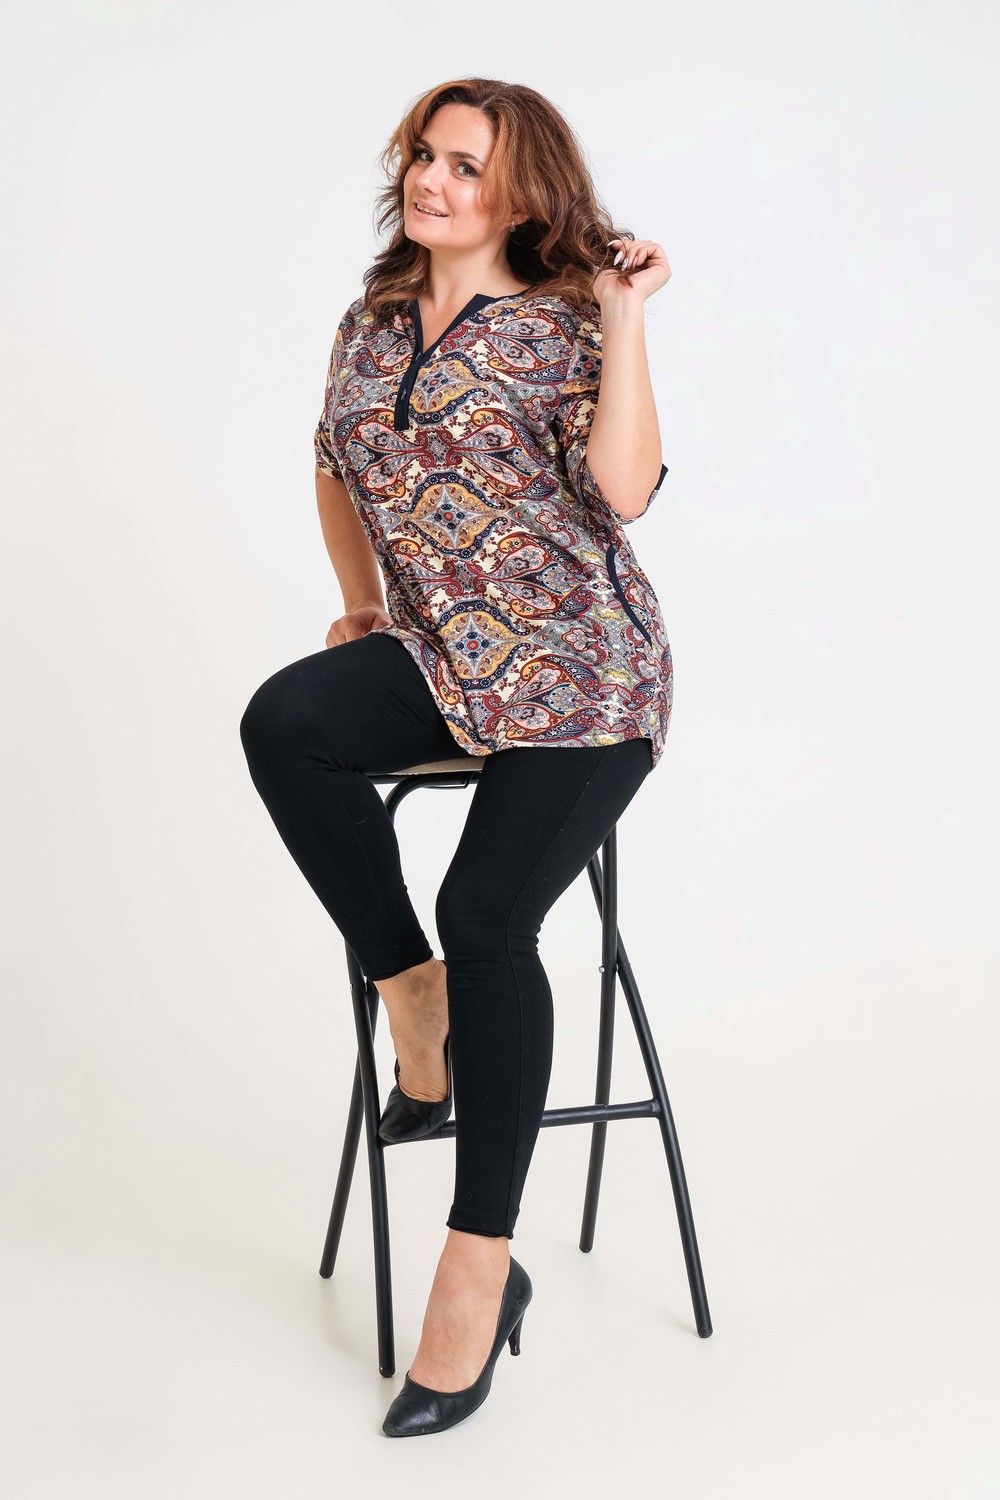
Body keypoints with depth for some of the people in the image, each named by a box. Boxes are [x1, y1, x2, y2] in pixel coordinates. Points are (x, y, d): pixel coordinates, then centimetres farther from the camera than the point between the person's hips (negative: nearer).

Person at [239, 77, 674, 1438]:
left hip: (582, 673, -5)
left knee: (487, 914, -22)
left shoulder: (564, 325, -4)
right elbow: (339, 472, 29)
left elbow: (622, 488, -20)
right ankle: (413, 994, -8)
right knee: (283, 724, -27)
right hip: (440, 659, 5)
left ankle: (480, 1271, -12)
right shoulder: (372, 325, 13)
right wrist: (363, 607, 23)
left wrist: (625, 315, -16)